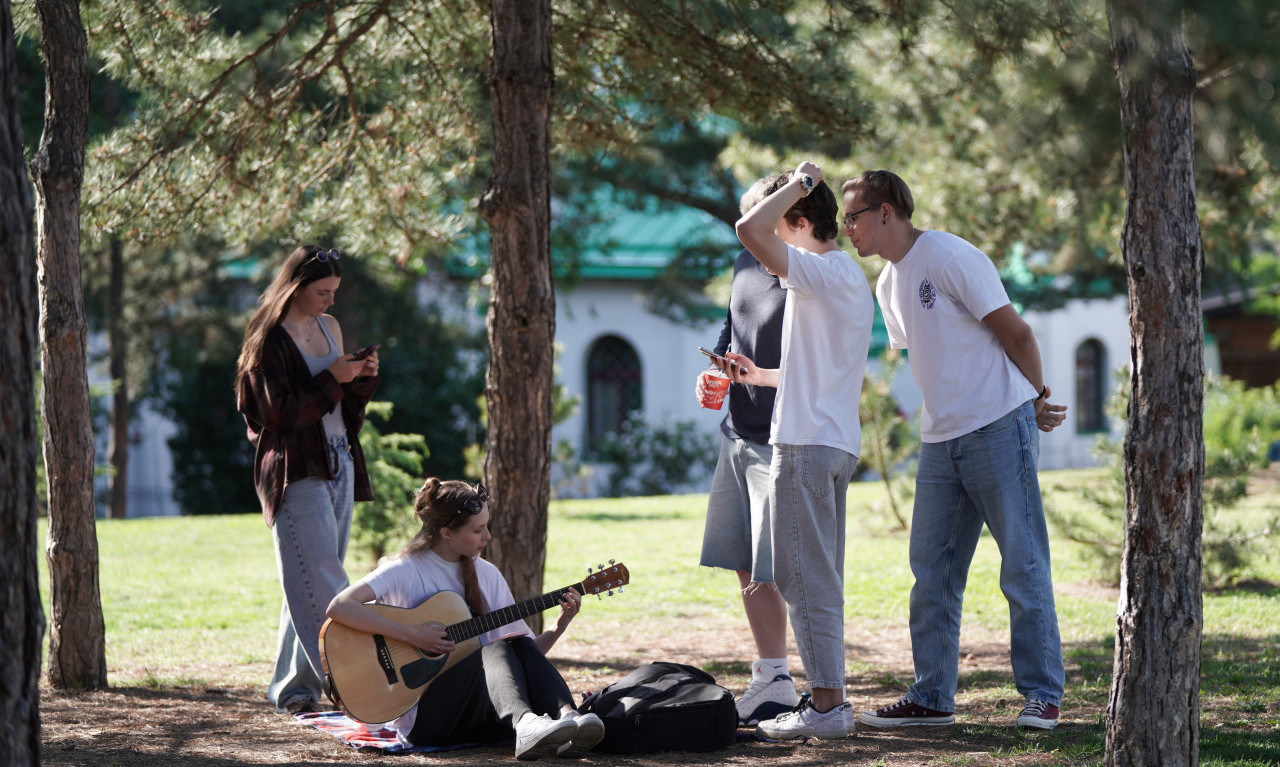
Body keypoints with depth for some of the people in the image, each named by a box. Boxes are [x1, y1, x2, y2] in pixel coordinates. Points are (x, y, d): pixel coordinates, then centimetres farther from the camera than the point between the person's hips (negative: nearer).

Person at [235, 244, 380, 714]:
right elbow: (278, 414, -15)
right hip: (294, 472, -7)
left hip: (338, 463, 7)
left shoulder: (328, 328, 14)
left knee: (308, 582, 7)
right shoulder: (269, 340, -8)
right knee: (322, 582, -12)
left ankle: (293, 686, 12)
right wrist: (331, 380, -17)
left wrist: (363, 379, 0)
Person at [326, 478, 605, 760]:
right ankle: (526, 727, -57)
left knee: (519, 644, -21)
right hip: (422, 714, -5)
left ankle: (567, 716, -47)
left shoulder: (487, 576, 14)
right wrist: (411, 634, -22)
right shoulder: (406, 571, -4)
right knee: (496, 649, -28)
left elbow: (528, 652, 16)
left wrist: (560, 626, -2)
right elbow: (338, 607, -20)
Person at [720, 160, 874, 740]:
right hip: (837, 442, 10)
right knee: (819, 577, 13)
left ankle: (826, 703, -9)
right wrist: (758, 376, 34)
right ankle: (828, 697, 15)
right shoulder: (850, 279, 18)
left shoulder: (824, 272, -13)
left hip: (806, 445, -10)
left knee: (804, 576, -8)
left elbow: (750, 228, -27)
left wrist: (800, 183, -13)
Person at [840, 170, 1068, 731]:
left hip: (999, 429, -8)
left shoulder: (951, 258, -11)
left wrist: (1035, 400, 5)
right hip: (940, 441, 8)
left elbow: (1015, 333, -8)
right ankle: (931, 699, 13)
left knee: (1023, 567, -3)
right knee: (931, 572, 7)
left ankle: (1042, 695, 4)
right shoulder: (887, 285, 15)